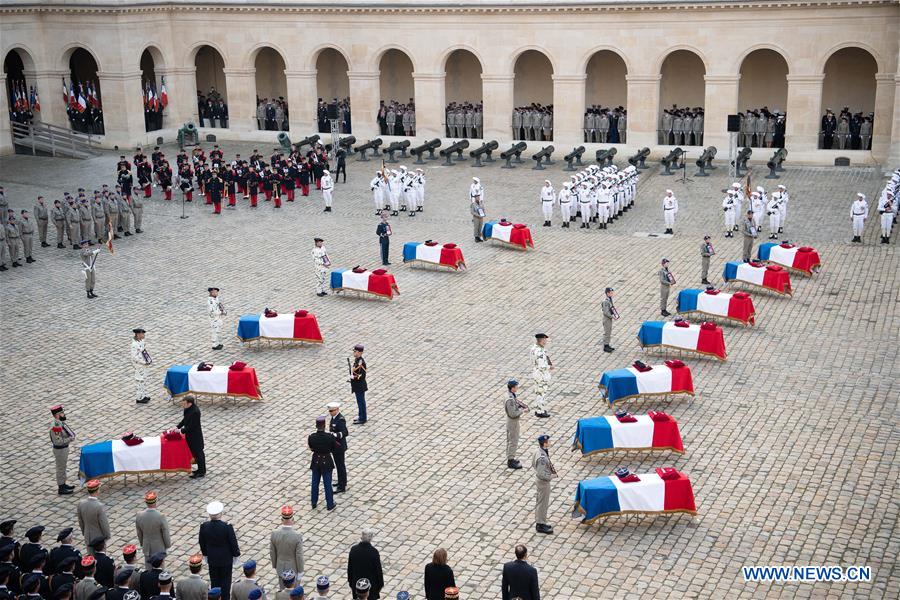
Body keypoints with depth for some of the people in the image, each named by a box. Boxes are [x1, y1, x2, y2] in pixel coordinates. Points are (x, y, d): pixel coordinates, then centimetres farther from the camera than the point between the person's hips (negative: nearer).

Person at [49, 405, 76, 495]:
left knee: (63, 467, 21)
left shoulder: (60, 422, -1)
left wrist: (72, 434, -2)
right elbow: (58, 441, -28)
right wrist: (70, 439, -20)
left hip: (64, 448, 9)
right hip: (60, 450, -9)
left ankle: (63, 484, 36)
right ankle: (61, 489, 16)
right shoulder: (56, 426, -30)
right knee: (60, 469, 4)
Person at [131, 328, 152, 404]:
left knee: (144, 380, 19)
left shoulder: (141, 341, 1)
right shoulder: (134, 344, -26)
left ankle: (144, 396, 33)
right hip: (139, 365, -9)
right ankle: (140, 399, 15)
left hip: (144, 364, 9)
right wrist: (144, 362, -21)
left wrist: (150, 359, 3)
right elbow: (134, 357, -26)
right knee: (141, 381, 2)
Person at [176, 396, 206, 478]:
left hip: (195, 436, -9)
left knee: (198, 453, 6)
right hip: (190, 435, 9)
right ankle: (200, 469, 35)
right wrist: (178, 427, 0)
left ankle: (201, 472, 20)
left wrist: (181, 431, -20)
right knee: (194, 452, 20)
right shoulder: (188, 409, -2)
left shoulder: (195, 412, -30)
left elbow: (191, 426, -27)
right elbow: (184, 420, 10)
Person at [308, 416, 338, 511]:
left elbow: (311, 448, 0)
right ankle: (330, 505, 24)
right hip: (326, 462, -2)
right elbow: (334, 449, -8)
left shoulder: (311, 437, -18)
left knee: (315, 483, 19)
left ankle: (314, 503, 34)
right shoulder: (330, 437, -23)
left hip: (316, 461, 2)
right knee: (327, 484, 12)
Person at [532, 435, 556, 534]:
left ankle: (539, 522, 37)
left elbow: (533, 464, 11)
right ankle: (541, 525, 20)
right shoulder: (542, 458, -32)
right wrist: (552, 476, -15)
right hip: (543, 482, -9)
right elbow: (541, 475, -30)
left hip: (539, 480, 9)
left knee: (540, 502, 22)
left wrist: (550, 469, 8)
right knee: (543, 504, 7)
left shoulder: (538, 451, -4)